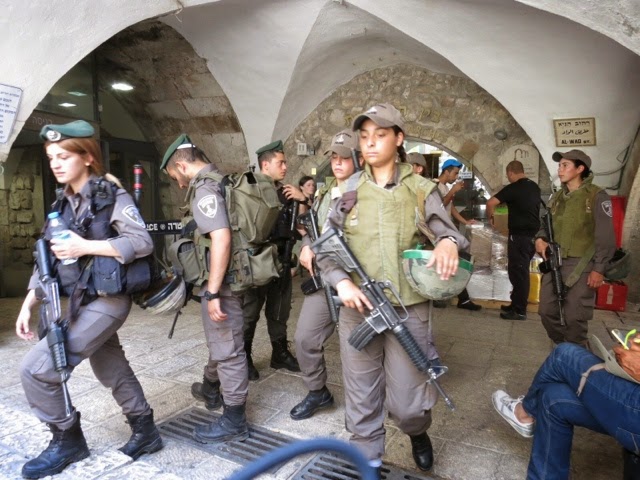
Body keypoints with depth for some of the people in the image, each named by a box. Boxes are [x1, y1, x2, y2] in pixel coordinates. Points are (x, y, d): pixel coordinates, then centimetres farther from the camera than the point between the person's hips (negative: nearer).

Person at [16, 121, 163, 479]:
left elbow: (143, 242, -21)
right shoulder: (63, 204, 11)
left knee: (35, 368, -8)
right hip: (80, 302, 8)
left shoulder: (111, 196, -11)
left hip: (107, 301, -8)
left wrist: (85, 247, -24)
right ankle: (146, 433, 34)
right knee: (113, 372, 17)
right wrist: (28, 304, 7)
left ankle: (67, 440, 14)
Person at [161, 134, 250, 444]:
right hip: (230, 278, 10)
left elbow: (221, 238, -28)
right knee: (219, 340, 26)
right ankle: (210, 389, 48)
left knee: (227, 349, 1)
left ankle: (234, 422, 16)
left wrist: (212, 292, -26)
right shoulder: (223, 181, 13)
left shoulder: (204, 188, -16)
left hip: (221, 282, -10)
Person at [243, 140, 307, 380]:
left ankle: (280, 354, 27)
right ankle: (243, 358, 15)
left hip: (282, 260, 6)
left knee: (279, 312, 15)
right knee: (249, 313, 3)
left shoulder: (286, 192, 11)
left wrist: (302, 200, -2)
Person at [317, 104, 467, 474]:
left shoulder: (421, 190, 2)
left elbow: (448, 232, 1)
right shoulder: (349, 192, 5)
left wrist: (448, 241, -24)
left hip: (408, 309, -1)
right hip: (357, 309, 2)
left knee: (407, 402, 8)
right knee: (362, 401, 11)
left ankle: (418, 433, 44)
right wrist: (341, 281, -11)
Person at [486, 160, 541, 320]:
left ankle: (520, 311, 4)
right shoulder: (535, 187, 11)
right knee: (521, 271, 16)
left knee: (518, 272, -2)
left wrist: (490, 217, -3)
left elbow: (491, 203, -21)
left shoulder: (513, 188, -13)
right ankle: (516, 304, 26)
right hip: (533, 234, 8)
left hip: (519, 235, -8)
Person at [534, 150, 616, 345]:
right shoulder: (557, 197, 14)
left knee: (575, 317, -2)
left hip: (580, 265, -6)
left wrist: (599, 268, -13)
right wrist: (540, 239, -3)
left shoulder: (597, 196, -5)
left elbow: (605, 236, -8)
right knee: (546, 311, 8)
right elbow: (546, 224, 20)